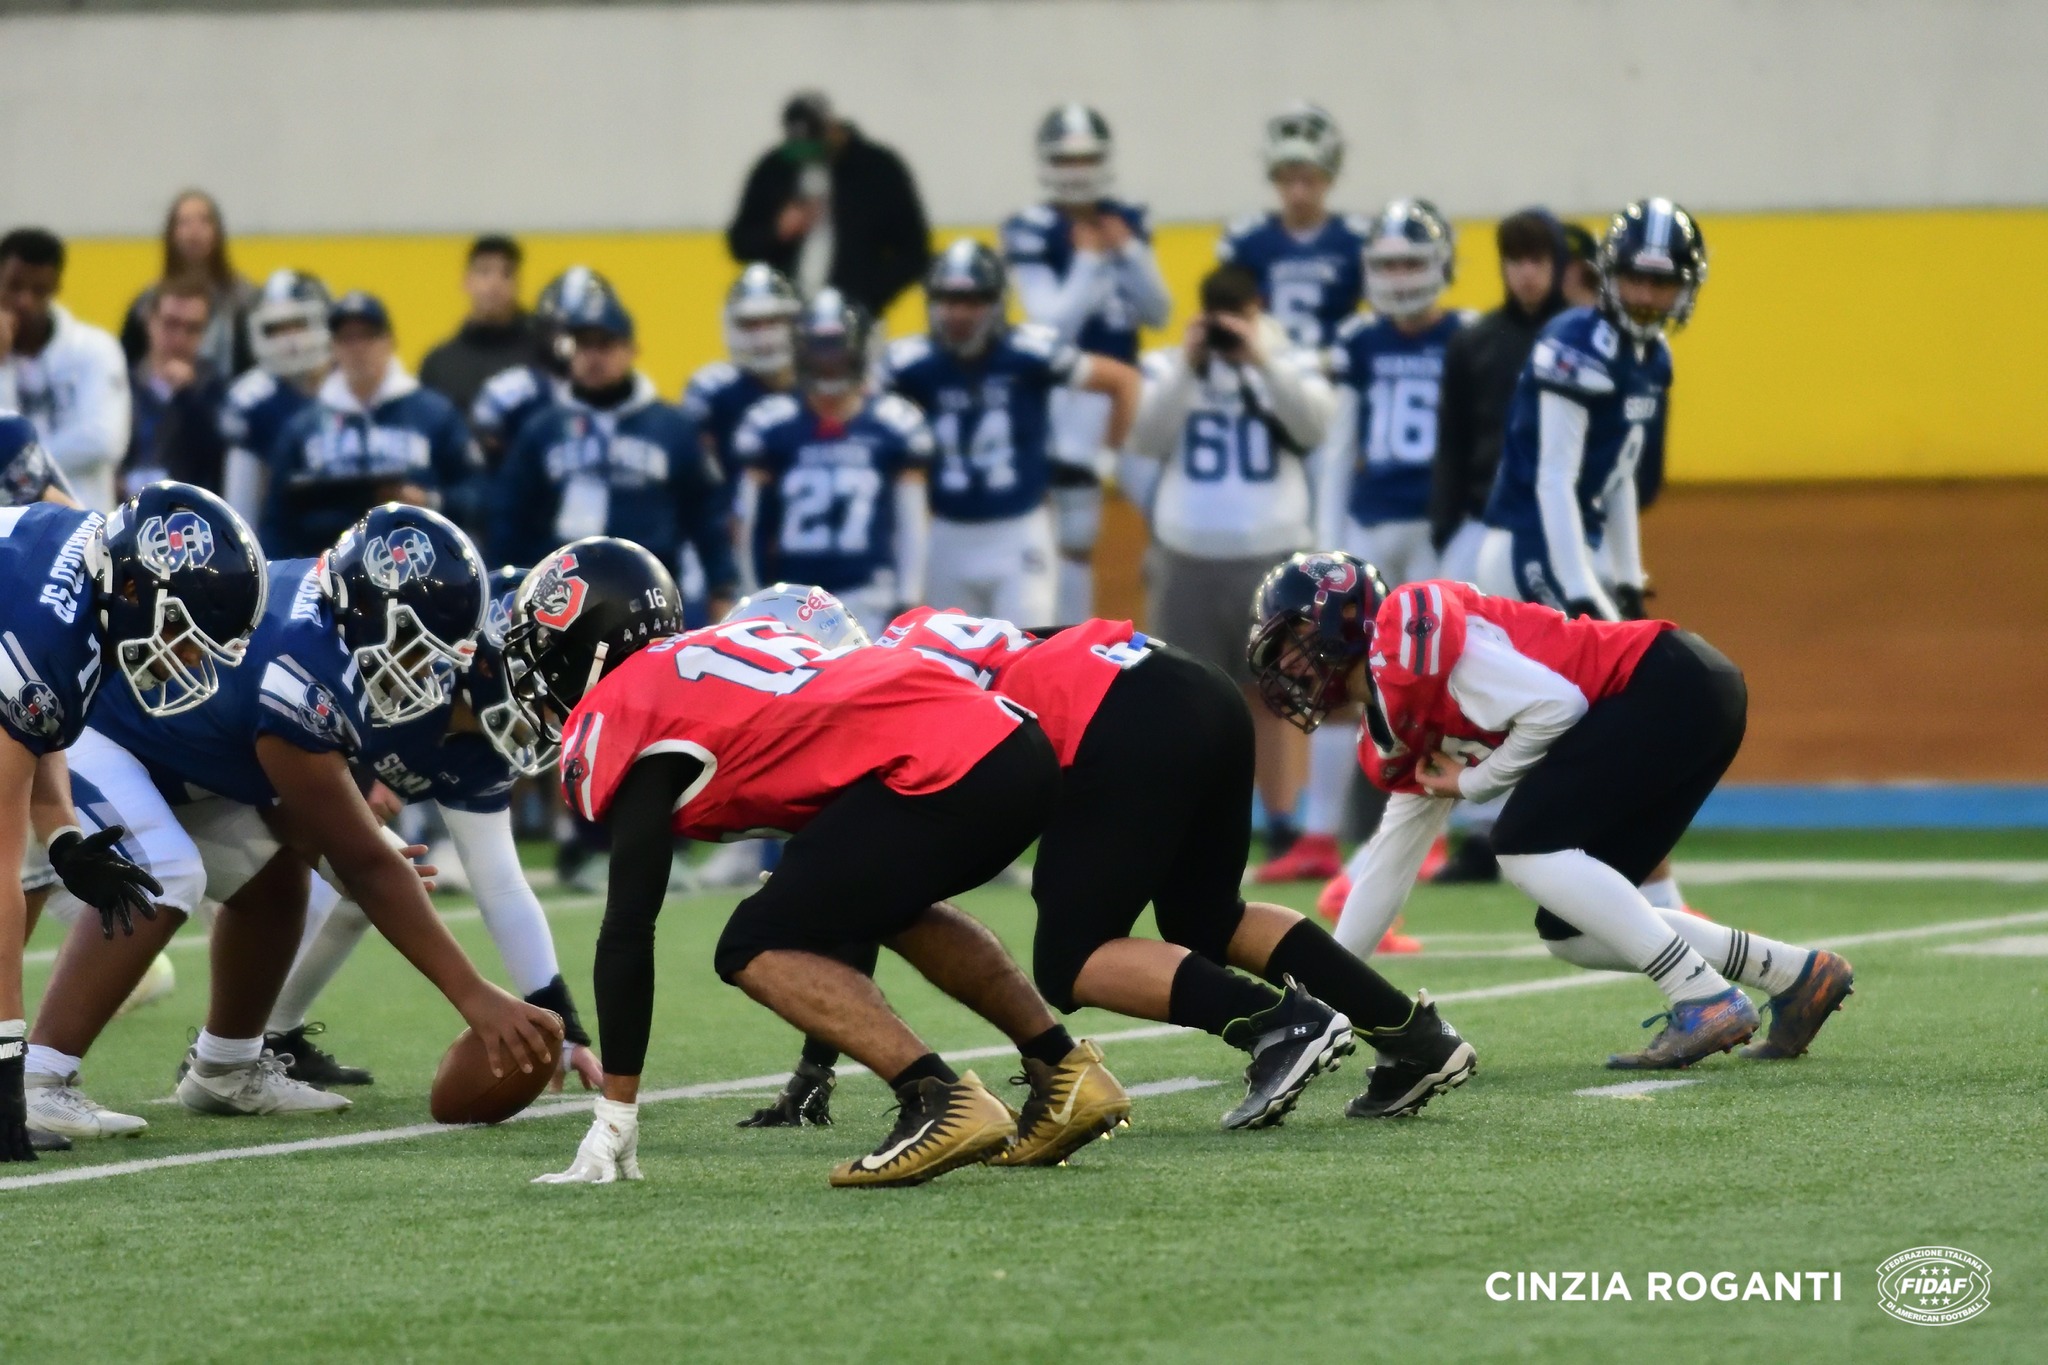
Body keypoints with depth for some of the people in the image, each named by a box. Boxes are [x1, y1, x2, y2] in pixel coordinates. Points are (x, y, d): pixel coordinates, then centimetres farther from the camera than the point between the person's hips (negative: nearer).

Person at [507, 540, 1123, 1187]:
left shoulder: (620, 720, 2)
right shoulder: (720, 645, 27)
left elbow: (628, 932, -1)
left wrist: (613, 1119, 2)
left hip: (944, 779, -9)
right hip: (1021, 748, 9)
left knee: (756, 950, 0)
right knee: (890, 906, 34)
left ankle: (944, 1103, -12)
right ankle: (1068, 1072, 33)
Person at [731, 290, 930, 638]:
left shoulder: (895, 425, 0)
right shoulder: (772, 425, 1)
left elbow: (911, 524, 5)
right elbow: (752, 524, 7)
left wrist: (907, 603, 2)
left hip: (866, 596, -1)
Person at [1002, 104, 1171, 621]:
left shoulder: (1126, 224, 5)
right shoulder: (1033, 232, -12)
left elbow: (1158, 313, 3)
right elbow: (1053, 327, -18)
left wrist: (1128, 253, -10)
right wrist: (1089, 261, -22)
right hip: (1071, 390, -6)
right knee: (1074, 535, -7)